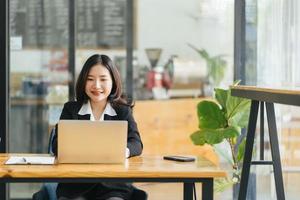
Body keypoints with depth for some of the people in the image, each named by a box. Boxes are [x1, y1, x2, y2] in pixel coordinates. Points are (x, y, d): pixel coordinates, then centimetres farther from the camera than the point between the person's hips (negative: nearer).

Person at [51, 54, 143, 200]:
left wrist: (124, 151, -26)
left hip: (113, 186, 0)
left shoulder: (123, 111, 12)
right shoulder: (70, 109, 13)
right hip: (74, 186, 0)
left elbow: (136, 144, -1)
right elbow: (57, 144, 1)